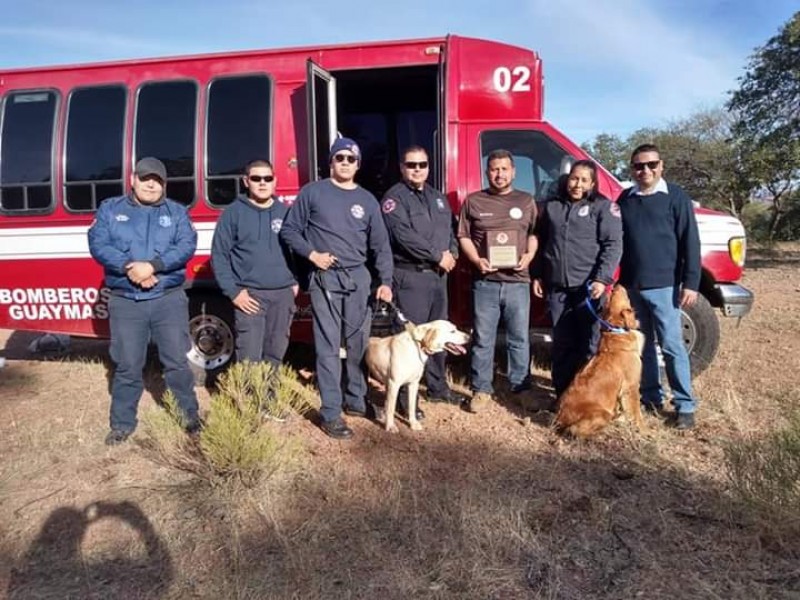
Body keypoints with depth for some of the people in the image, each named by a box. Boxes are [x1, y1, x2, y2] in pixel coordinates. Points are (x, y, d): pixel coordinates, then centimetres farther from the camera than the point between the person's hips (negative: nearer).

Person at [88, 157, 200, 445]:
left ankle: (189, 416, 19)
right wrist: (129, 267, -19)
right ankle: (122, 423, 21)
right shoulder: (110, 209, 10)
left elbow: (187, 246, -7)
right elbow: (98, 244, -3)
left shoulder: (177, 212, 8)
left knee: (177, 361, 4)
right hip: (125, 301, 1)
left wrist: (152, 266, -20)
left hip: (169, 299, 0)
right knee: (127, 365, 7)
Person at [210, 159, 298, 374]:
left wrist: (297, 281, 8)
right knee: (249, 358, -6)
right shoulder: (234, 212, 1)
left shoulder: (286, 212, 12)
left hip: (283, 293, 3)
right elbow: (219, 256, -1)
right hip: (250, 294, -3)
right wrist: (233, 291, -8)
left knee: (275, 355, 11)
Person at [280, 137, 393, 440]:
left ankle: (356, 400, 27)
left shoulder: (367, 200, 11)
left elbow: (381, 245, 9)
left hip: (359, 278, 4)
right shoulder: (313, 192, 3)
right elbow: (289, 230, 5)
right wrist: (312, 254, -10)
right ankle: (331, 413, 2)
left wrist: (385, 281, -1)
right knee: (328, 346, -3)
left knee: (359, 343, 10)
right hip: (325, 279, -3)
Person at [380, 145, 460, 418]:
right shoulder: (394, 197, -7)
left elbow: (450, 229, 20)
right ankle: (405, 397, 3)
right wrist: (438, 255, -16)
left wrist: (452, 253, -1)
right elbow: (403, 236, -19)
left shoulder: (437, 197, 18)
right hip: (410, 276, -8)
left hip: (438, 275, 8)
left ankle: (438, 387, 30)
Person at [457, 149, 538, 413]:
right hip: (485, 282, -1)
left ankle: (521, 388, 21)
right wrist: (477, 260, -9)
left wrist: (529, 256, -7)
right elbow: (464, 236, 7)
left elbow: (534, 233, 12)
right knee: (483, 339, 3)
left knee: (519, 338, 8)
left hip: (518, 281, 1)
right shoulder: (473, 201, 8)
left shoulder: (526, 201, 11)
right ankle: (481, 390, 13)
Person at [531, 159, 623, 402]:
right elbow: (540, 243, 19)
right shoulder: (551, 206, 14)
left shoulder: (603, 206, 1)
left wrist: (602, 279, -17)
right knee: (561, 343, 9)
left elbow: (613, 245, -7)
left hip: (588, 286, -4)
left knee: (589, 343, 1)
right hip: (557, 286, 4)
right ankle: (562, 394, 19)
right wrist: (537, 275, 15)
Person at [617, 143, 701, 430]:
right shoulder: (625, 199, 11)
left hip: (664, 285, -4)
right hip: (631, 286, 5)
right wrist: (618, 279, 11)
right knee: (642, 345, 11)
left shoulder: (676, 197, -2)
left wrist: (691, 282, -12)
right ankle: (650, 398, 24)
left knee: (672, 345, -2)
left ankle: (685, 406, 8)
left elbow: (690, 242, -5)